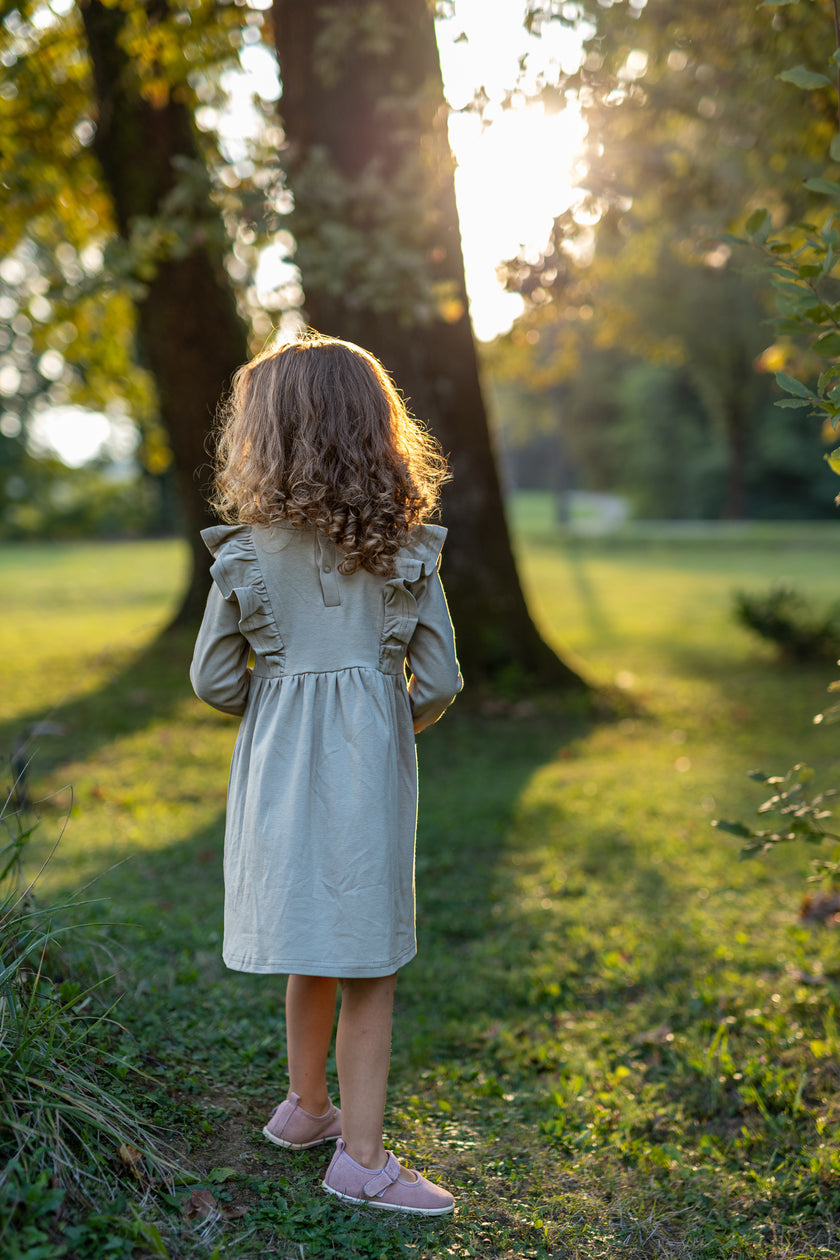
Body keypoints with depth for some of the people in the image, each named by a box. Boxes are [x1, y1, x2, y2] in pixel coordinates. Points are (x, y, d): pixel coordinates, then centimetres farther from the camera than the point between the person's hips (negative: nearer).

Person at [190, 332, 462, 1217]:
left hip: (278, 759, 2)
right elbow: (439, 681, -5)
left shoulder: (247, 549, -6)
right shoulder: (404, 546, -6)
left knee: (311, 951, 19)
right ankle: (360, 1157, 14)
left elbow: (213, 680, -1)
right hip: (369, 761, -2)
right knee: (369, 967, 8)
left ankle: (307, 1107, 38)